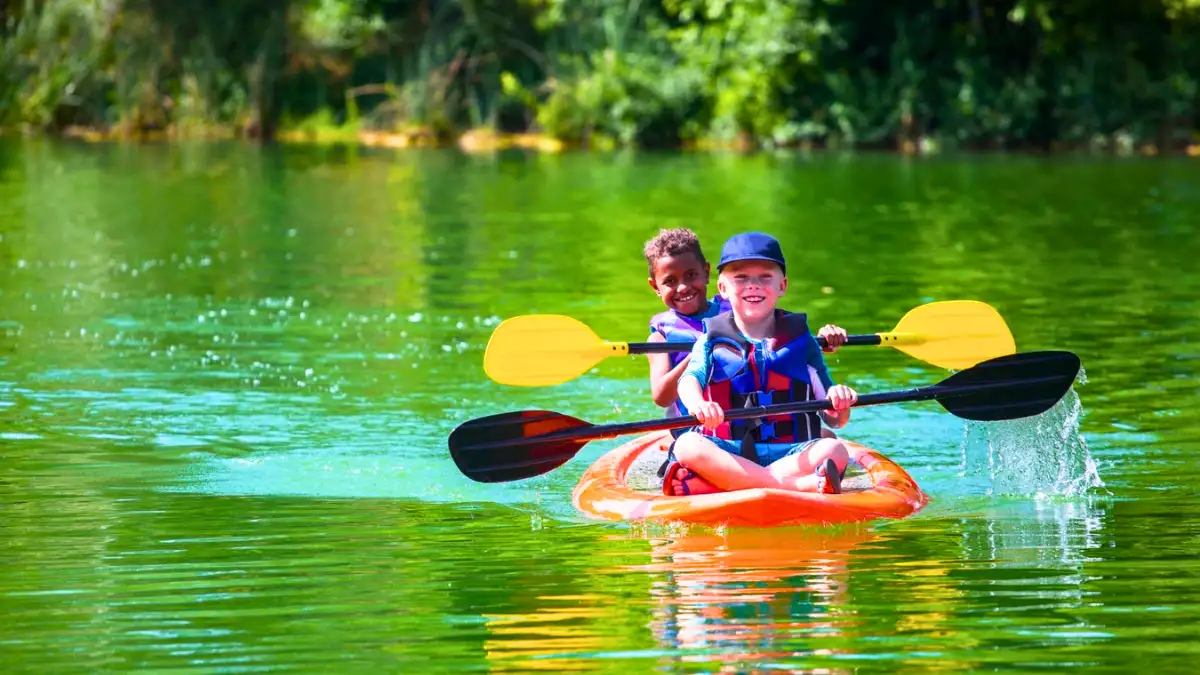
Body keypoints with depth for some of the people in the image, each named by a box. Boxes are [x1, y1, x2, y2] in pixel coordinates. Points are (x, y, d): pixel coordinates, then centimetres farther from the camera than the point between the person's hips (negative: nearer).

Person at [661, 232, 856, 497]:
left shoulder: (800, 339, 14)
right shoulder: (713, 340, 12)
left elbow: (833, 420, 11)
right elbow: (689, 379, -10)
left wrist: (840, 405, -15)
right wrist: (696, 403, -35)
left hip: (792, 454, 1)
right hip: (725, 453, -1)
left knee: (834, 451, -28)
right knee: (688, 446, -33)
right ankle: (800, 485, -43)